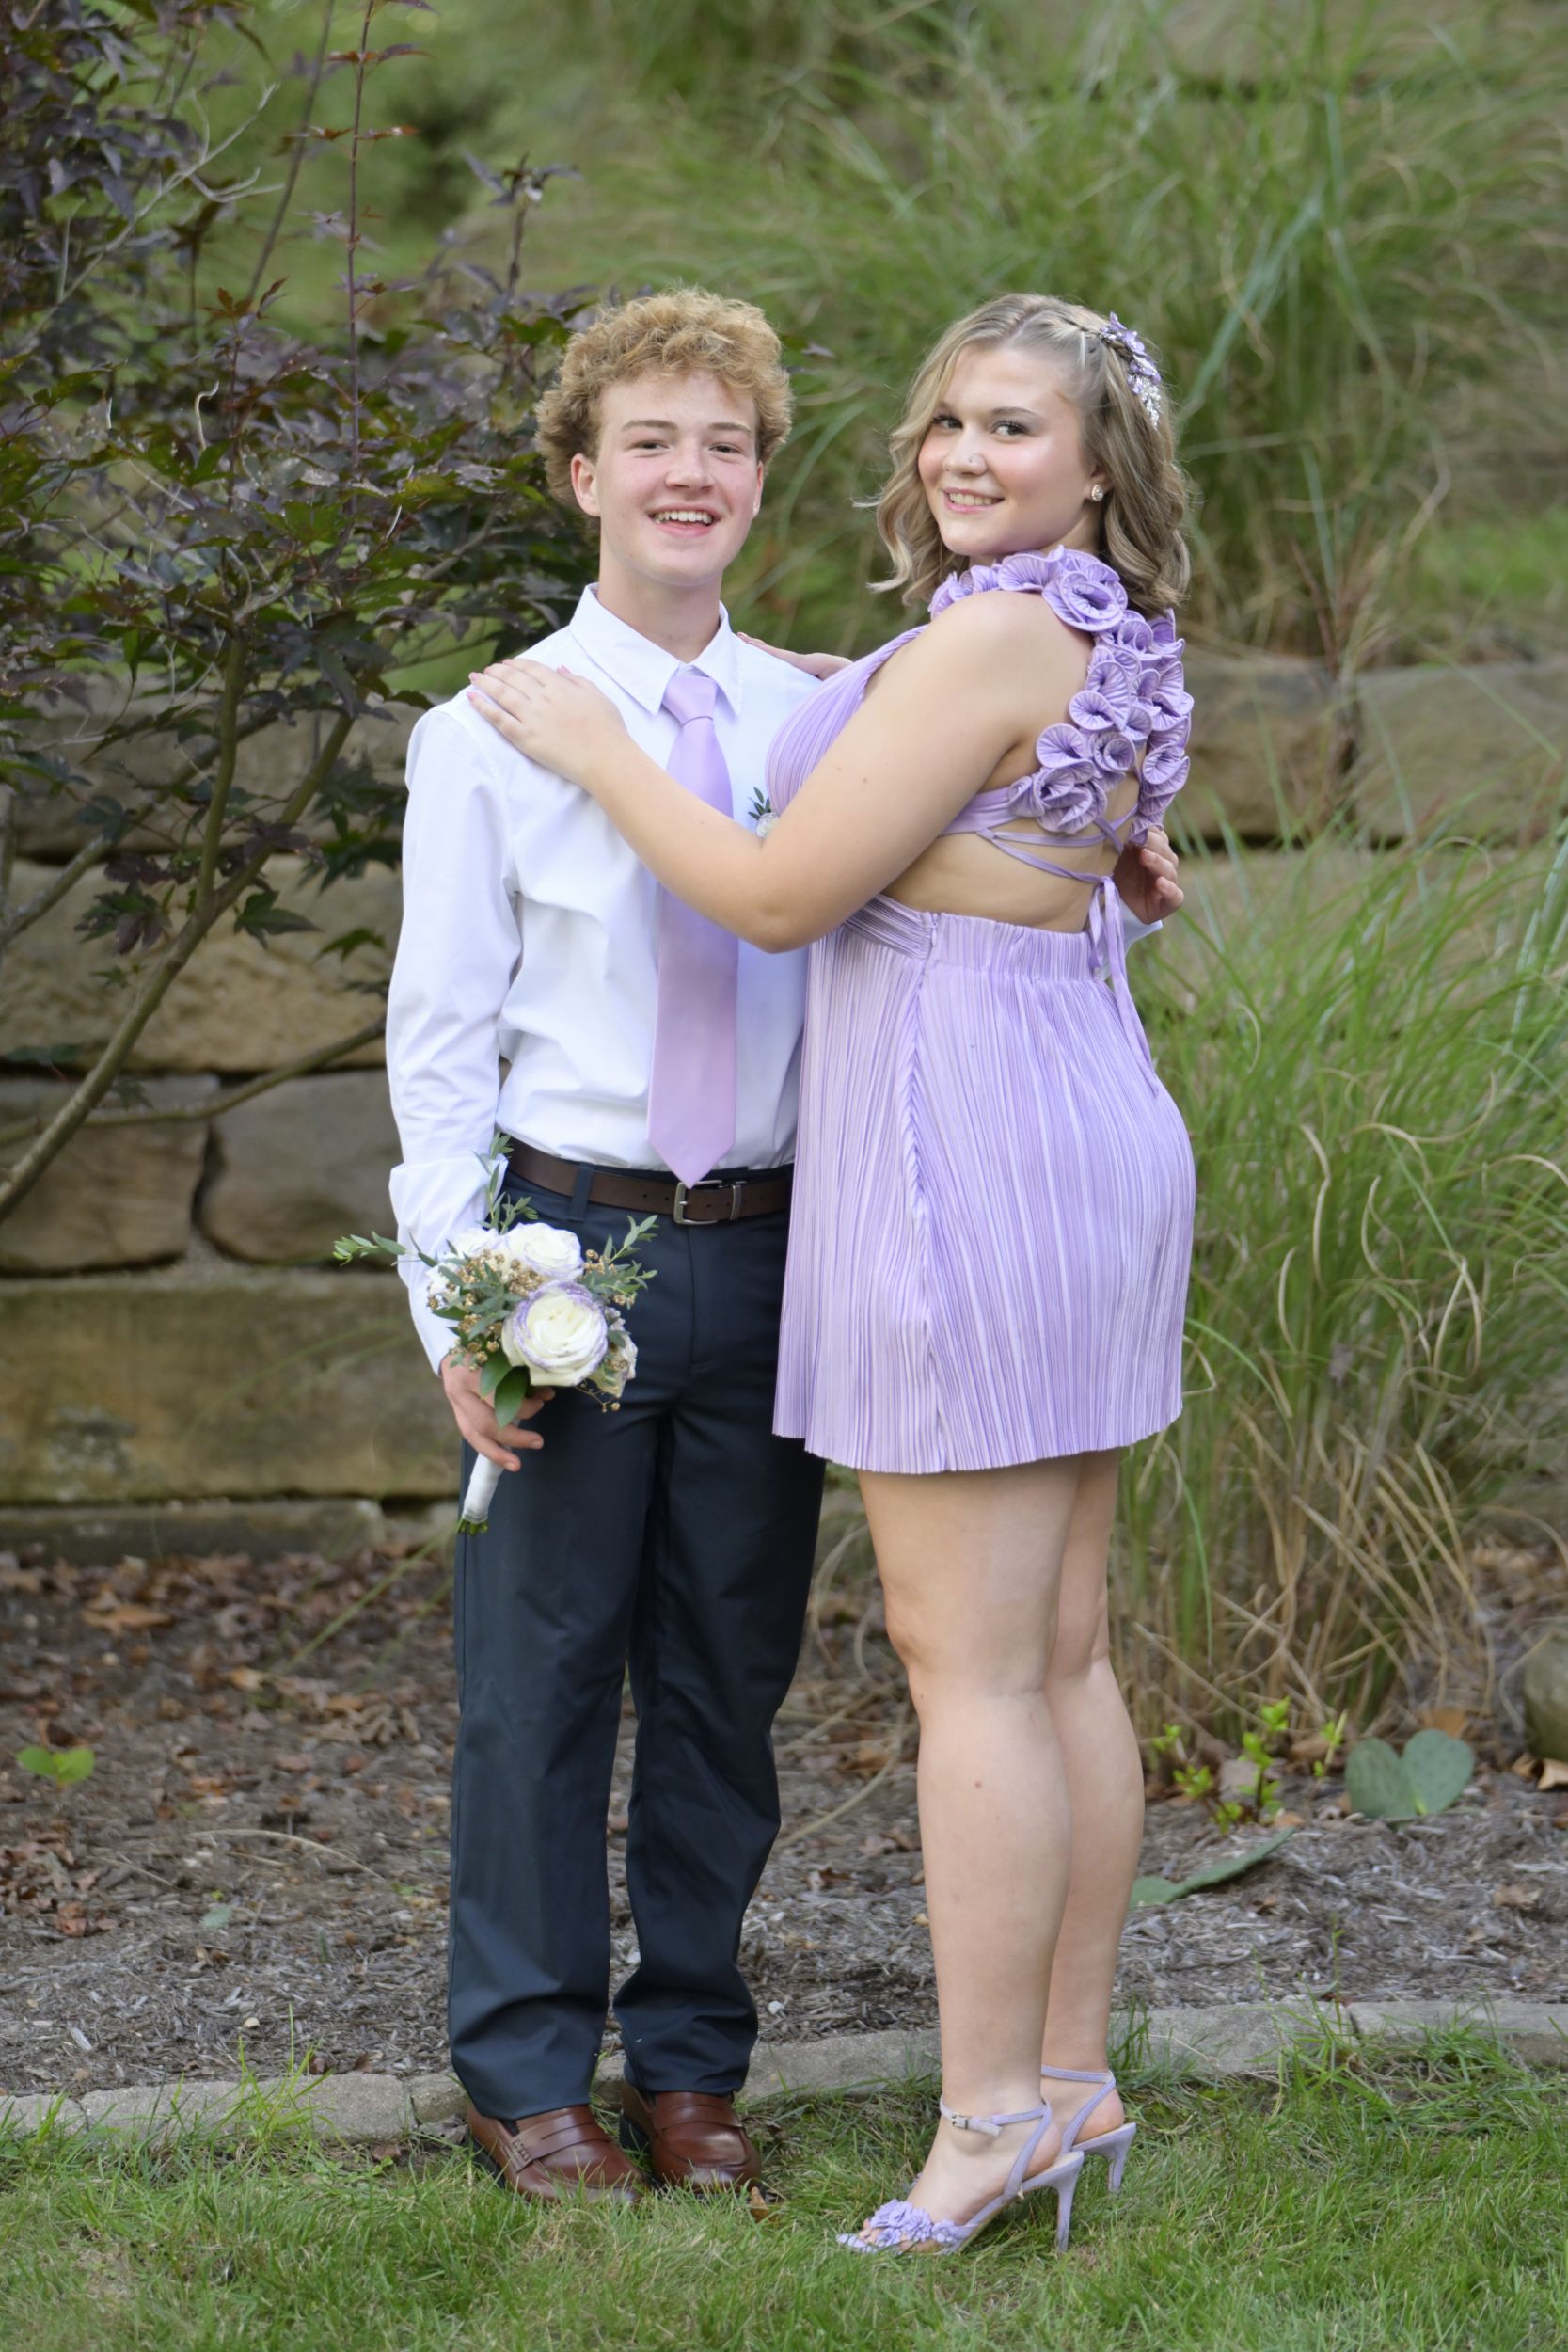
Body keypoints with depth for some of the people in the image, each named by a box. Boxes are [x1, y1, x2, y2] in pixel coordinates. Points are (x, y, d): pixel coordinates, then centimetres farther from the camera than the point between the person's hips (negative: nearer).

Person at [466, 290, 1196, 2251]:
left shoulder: (987, 639, -17)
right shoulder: (1113, 654, 13)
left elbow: (781, 896, -16)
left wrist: (595, 749, -3)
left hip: (965, 1150, -10)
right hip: (1094, 1130, 10)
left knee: (968, 1662, -5)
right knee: (1061, 1650, 12)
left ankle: (989, 2121, -2)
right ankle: (1072, 2082, 17)